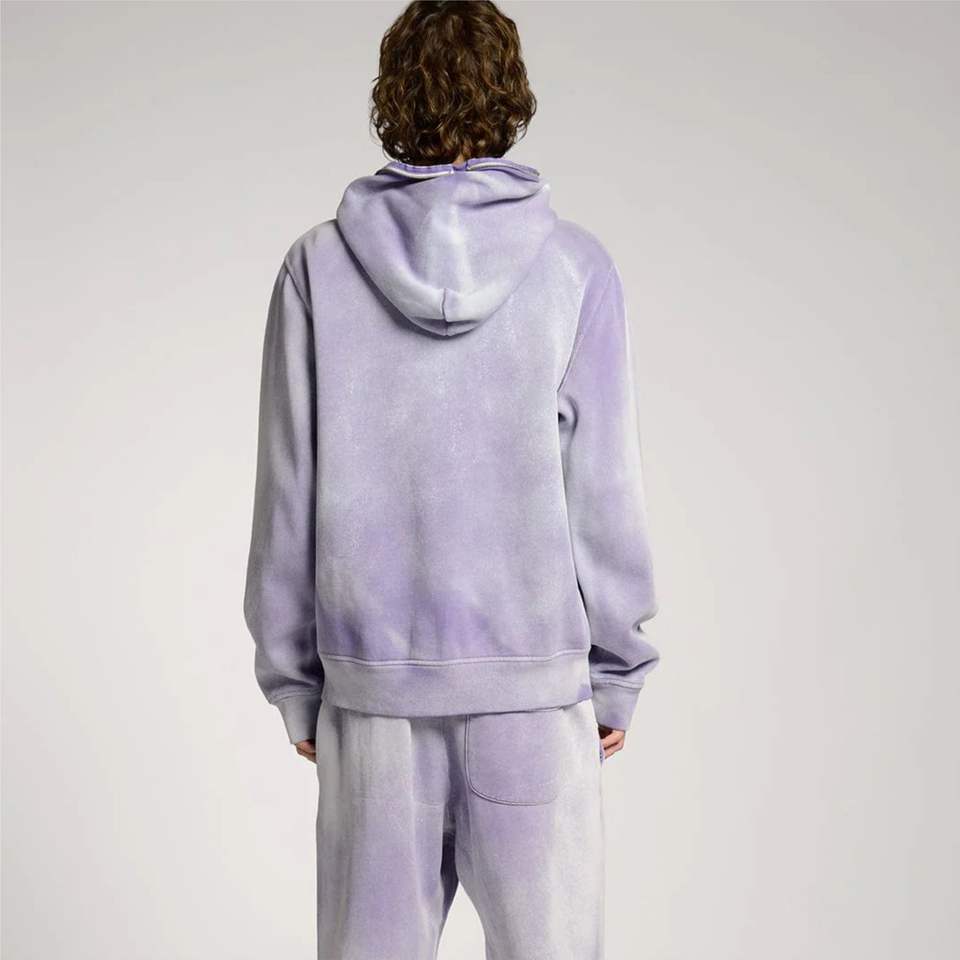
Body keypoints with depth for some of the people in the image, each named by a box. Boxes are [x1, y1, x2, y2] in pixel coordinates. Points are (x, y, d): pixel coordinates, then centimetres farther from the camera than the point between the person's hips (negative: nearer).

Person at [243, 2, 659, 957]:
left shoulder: (317, 267, -2)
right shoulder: (575, 266, -4)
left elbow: (288, 494, 0)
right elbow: (605, 497, -3)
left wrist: (294, 681, 9)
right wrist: (615, 677, 7)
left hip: (372, 691, 1)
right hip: (539, 682, -1)